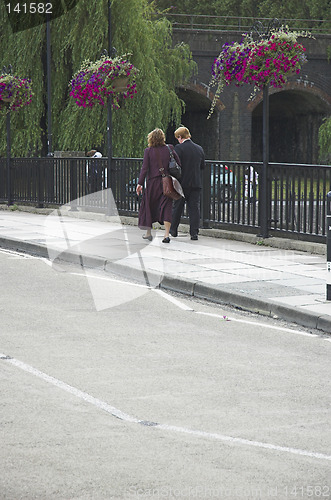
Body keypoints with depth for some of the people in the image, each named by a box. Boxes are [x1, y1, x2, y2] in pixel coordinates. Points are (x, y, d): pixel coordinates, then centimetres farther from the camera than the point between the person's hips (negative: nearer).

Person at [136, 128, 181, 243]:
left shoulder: (148, 151, -5)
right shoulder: (169, 148, -1)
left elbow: (145, 168, -7)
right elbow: (178, 163, -2)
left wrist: (140, 183, -5)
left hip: (153, 182, -1)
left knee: (148, 205, 16)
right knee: (166, 207, 1)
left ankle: (148, 232, 24)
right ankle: (166, 234, -10)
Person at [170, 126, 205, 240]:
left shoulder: (179, 148, -11)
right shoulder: (199, 149, 5)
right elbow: (202, 166, 14)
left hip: (183, 183, -3)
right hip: (196, 183, 4)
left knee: (177, 207, 11)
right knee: (194, 207, 4)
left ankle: (173, 230, 23)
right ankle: (194, 233, -1)